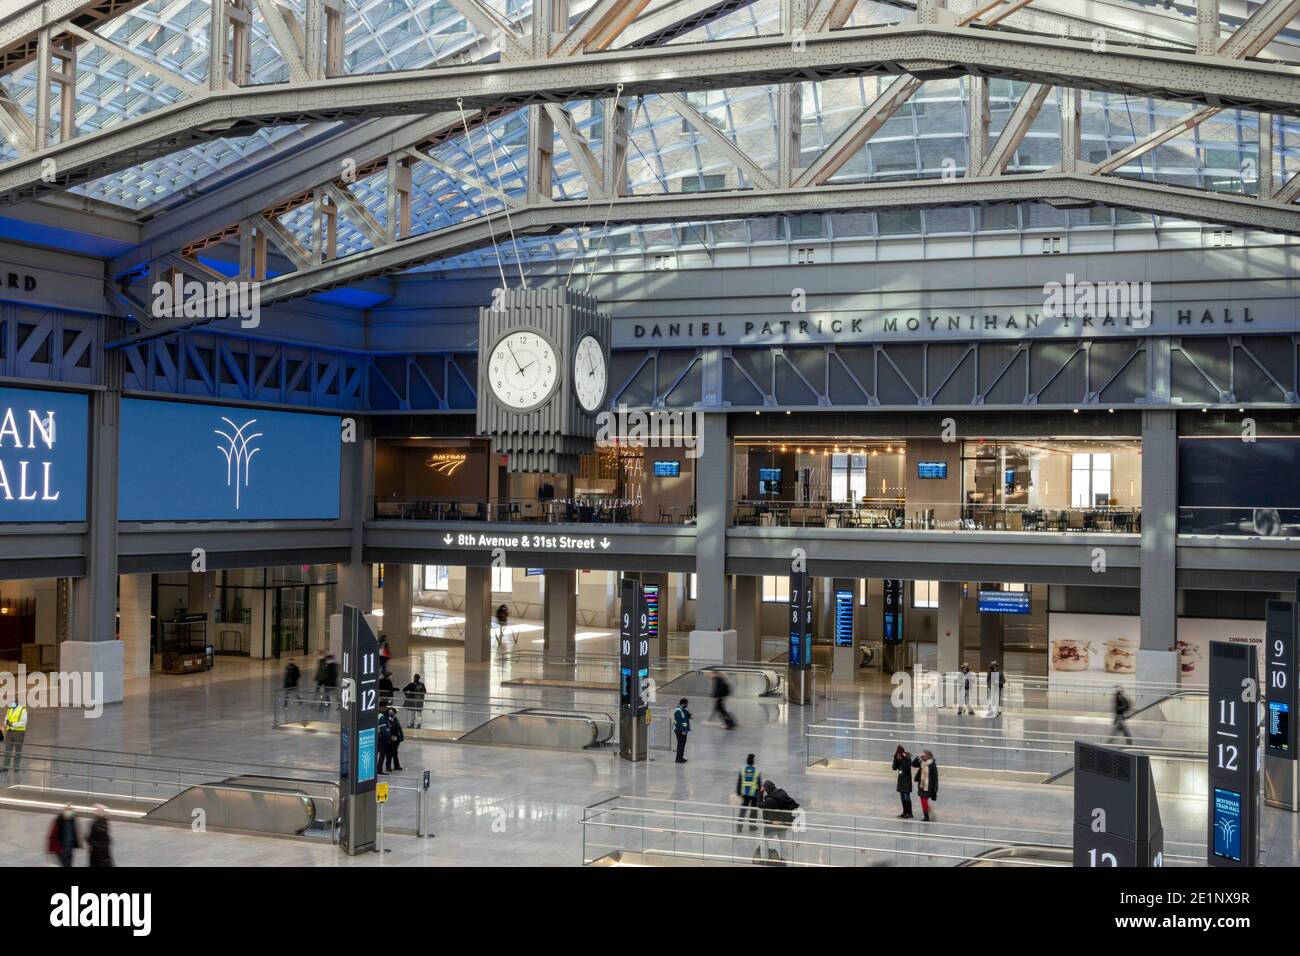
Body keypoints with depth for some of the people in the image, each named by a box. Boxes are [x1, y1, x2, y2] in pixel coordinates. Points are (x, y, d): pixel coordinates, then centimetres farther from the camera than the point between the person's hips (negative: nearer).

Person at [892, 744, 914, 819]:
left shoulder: (907, 758, -14)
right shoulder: (898, 758, 5)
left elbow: (907, 768, -24)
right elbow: (894, 767, 0)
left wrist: (905, 759, -27)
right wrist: (895, 758, -8)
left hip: (907, 780, -7)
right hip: (901, 779, 7)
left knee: (906, 797, -7)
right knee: (902, 797, 11)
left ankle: (909, 813, -3)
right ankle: (905, 812, 19)